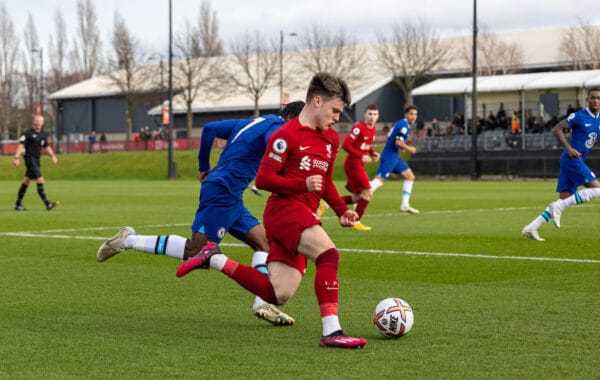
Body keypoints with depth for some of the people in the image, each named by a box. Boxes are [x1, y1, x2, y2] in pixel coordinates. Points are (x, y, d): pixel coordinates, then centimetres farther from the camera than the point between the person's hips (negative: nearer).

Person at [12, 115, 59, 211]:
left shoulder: (43, 134, 14)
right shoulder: (28, 133, -8)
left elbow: (47, 147, 21)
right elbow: (21, 145, -12)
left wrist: (52, 155, 4)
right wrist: (16, 157, -20)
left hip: (36, 160, 8)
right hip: (30, 159, -8)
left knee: (26, 182, 13)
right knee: (40, 180, -16)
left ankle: (18, 204, 20)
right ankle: (47, 203, -20)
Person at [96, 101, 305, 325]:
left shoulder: (250, 122, 20)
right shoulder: (276, 127, -5)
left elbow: (210, 128, 20)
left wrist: (203, 167, 24)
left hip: (230, 198, 10)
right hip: (223, 193, -10)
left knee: (264, 243, 7)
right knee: (194, 251, -9)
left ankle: (261, 304, 0)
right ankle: (129, 241, -1)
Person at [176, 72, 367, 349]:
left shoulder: (331, 139, 19)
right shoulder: (288, 135, -7)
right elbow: (263, 179, -11)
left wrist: (341, 211, 17)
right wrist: (303, 185, -20)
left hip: (305, 216, 8)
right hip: (284, 208, -8)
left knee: (278, 295, -1)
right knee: (328, 254, -30)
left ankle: (214, 259, 14)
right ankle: (331, 331, -32)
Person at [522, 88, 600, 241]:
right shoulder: (579, 116, -8)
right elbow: (557, 129, -10)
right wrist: (569, 148, -20)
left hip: (577, 161, 8)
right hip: (572, 159, -8)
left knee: (563, 200, 3)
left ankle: (531, 228, 3)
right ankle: (558, 207, -15)